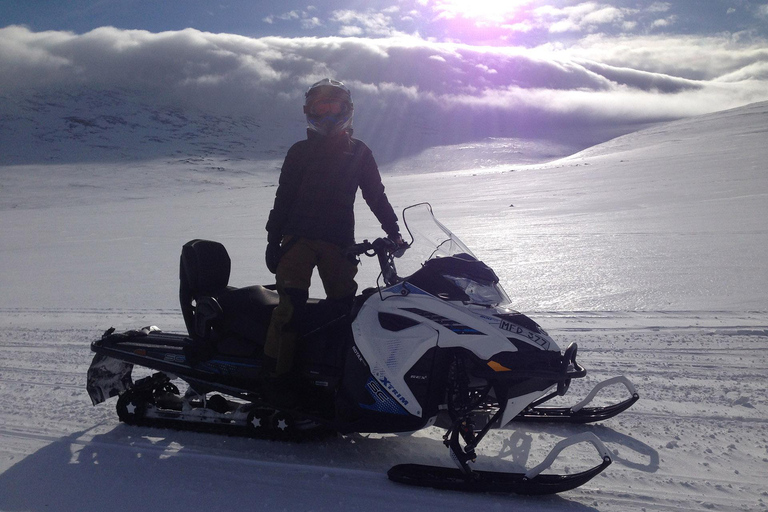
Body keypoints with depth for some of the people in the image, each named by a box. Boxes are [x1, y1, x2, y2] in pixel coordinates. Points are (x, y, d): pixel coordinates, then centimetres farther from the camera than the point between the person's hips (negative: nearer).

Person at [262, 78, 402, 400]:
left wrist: (393, 231, 5)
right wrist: (273, 240, 6)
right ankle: (274, 373, -11)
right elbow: (283, 198, 12)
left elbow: (376, 195, 15)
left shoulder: (359, 153, 13)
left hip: (339, 241, 2)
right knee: (292, 303, -16)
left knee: (345, 306, -3)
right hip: (298, 238, -1)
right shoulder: (300, 152, 12)